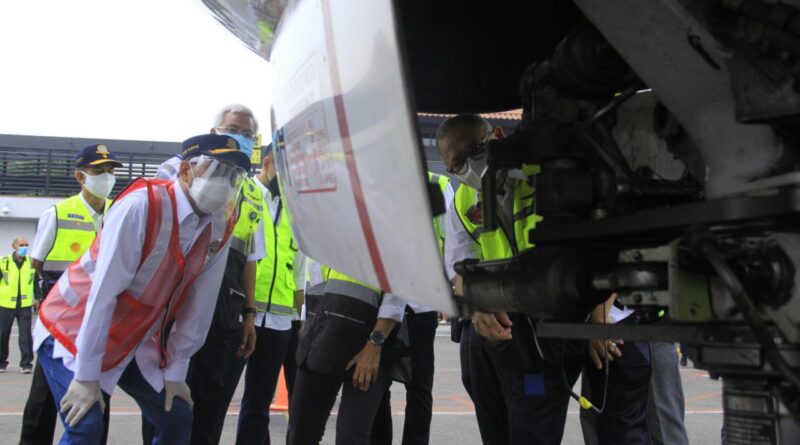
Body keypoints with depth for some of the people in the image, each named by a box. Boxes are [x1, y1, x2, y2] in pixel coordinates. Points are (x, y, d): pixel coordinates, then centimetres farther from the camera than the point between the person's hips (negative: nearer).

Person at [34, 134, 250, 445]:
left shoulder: (221, 228, -8)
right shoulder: (142, 204, -27)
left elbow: (199, 304, -4)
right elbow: (103, 291, -27)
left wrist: (176, 372, -2)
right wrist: (86, 375, -24)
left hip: (136, 341, 6)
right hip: (74, 331, -6)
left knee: (177, 419, 4)